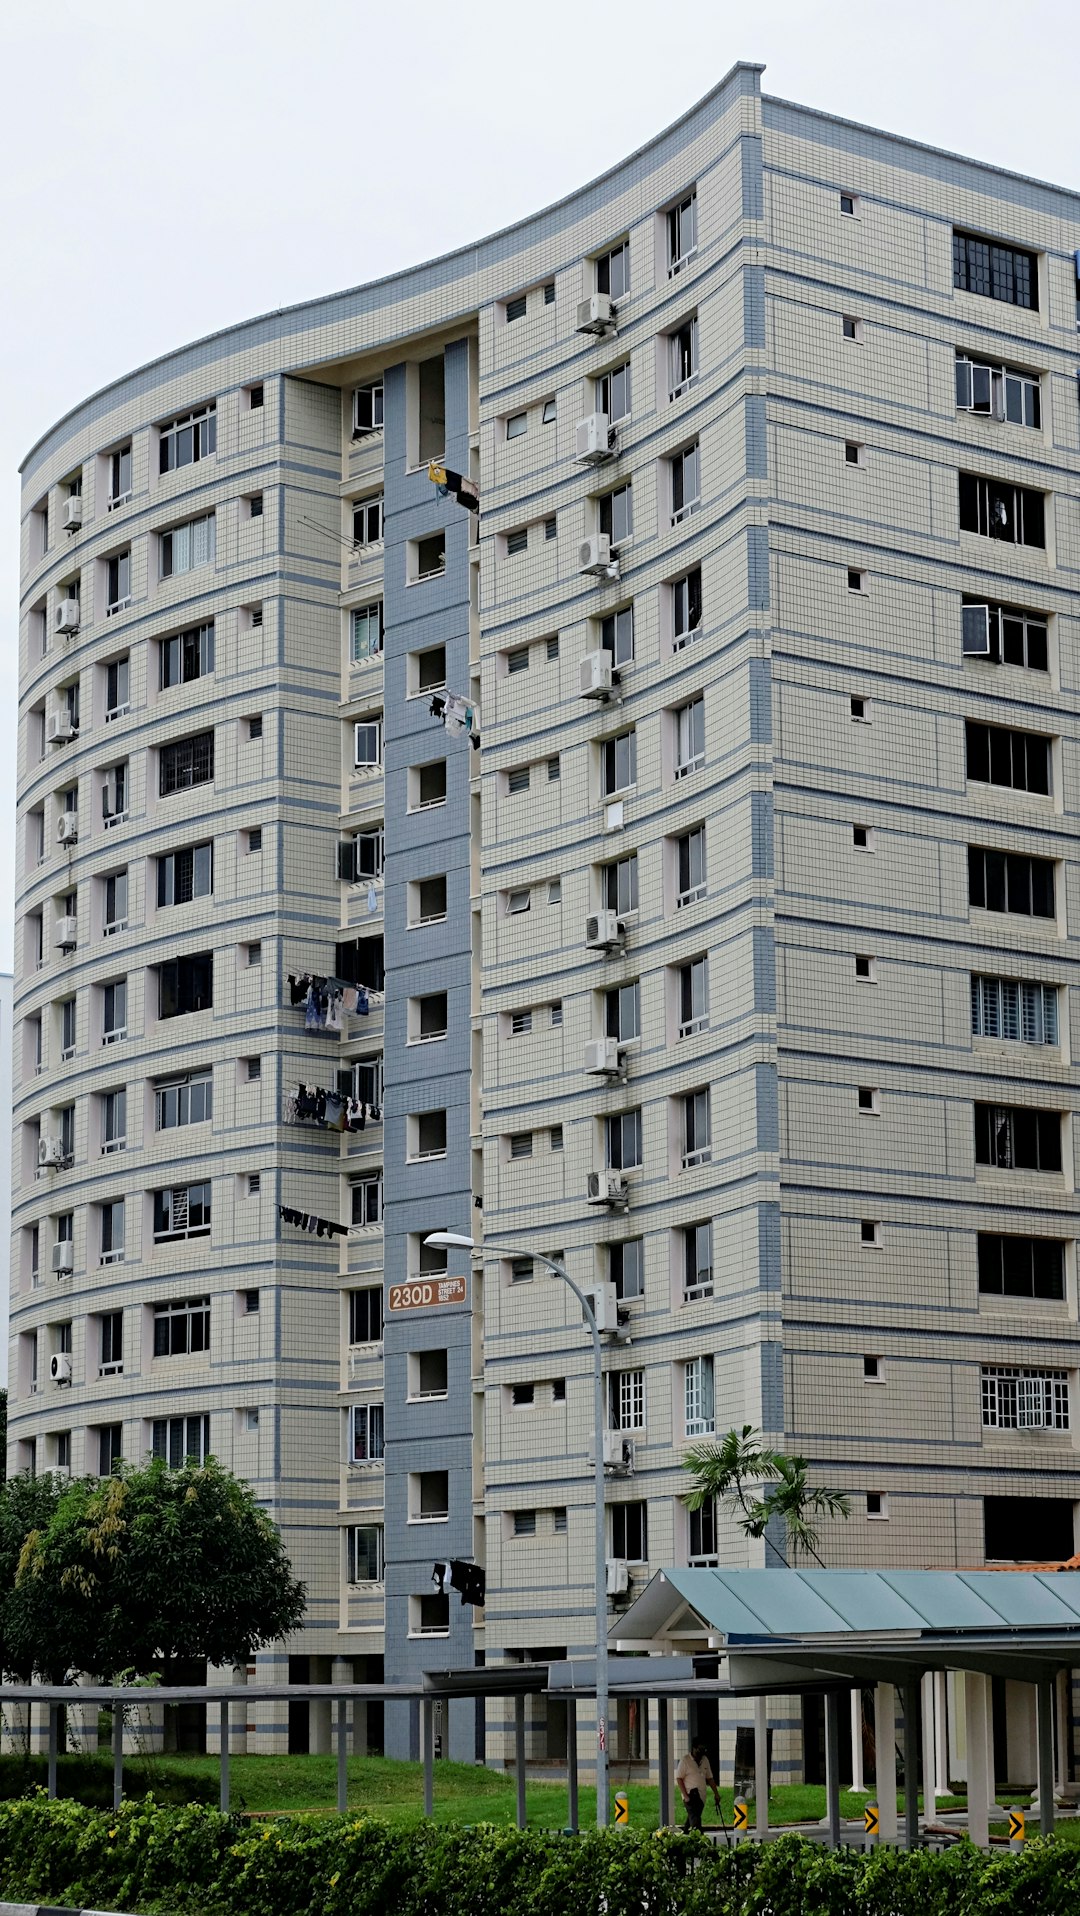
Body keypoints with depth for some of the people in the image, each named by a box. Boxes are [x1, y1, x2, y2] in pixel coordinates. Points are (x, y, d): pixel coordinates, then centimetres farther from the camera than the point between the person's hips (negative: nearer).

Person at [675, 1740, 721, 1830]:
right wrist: (685, 1795, -15)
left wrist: (716, 1793, 15)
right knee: (695, 1820, -17)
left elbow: (710, 1778, 20)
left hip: (701, 1796, 6)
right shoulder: (685, 1760, -5)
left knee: (691, 1819, 12)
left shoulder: (705, 1760, 14)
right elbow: (679, 1778, -7)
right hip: (690, 1795, -6)